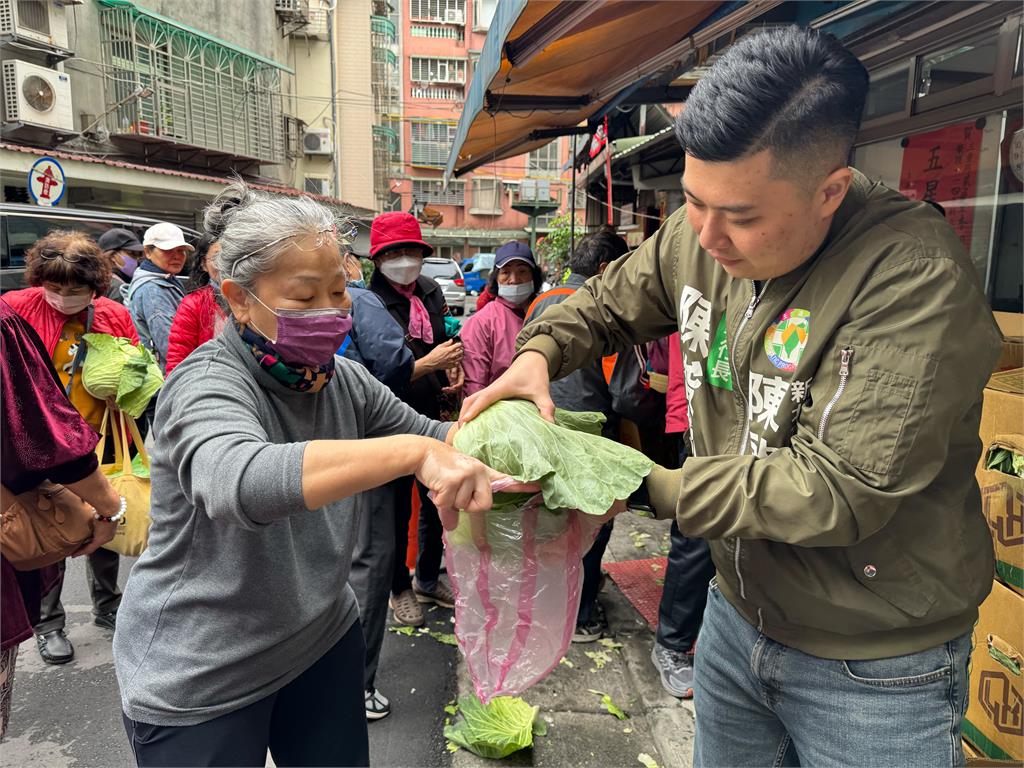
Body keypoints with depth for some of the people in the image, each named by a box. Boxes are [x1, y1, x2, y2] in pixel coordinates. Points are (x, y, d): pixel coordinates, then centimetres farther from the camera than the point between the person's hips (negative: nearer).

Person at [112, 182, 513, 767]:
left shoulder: (342, 379, -3)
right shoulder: (208, 385, -23)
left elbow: (433, 435, 6)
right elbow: (240, 481, -44)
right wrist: (414, 451, -52)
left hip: (325, 636, 6)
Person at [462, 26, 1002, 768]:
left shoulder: (918, 281, -28)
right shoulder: (699, 235, -9)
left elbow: (838, 491, -31)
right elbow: (607, 303, 7)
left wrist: (645, 486, -27)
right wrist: (538, 354, -14)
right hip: (738, 615, 6)